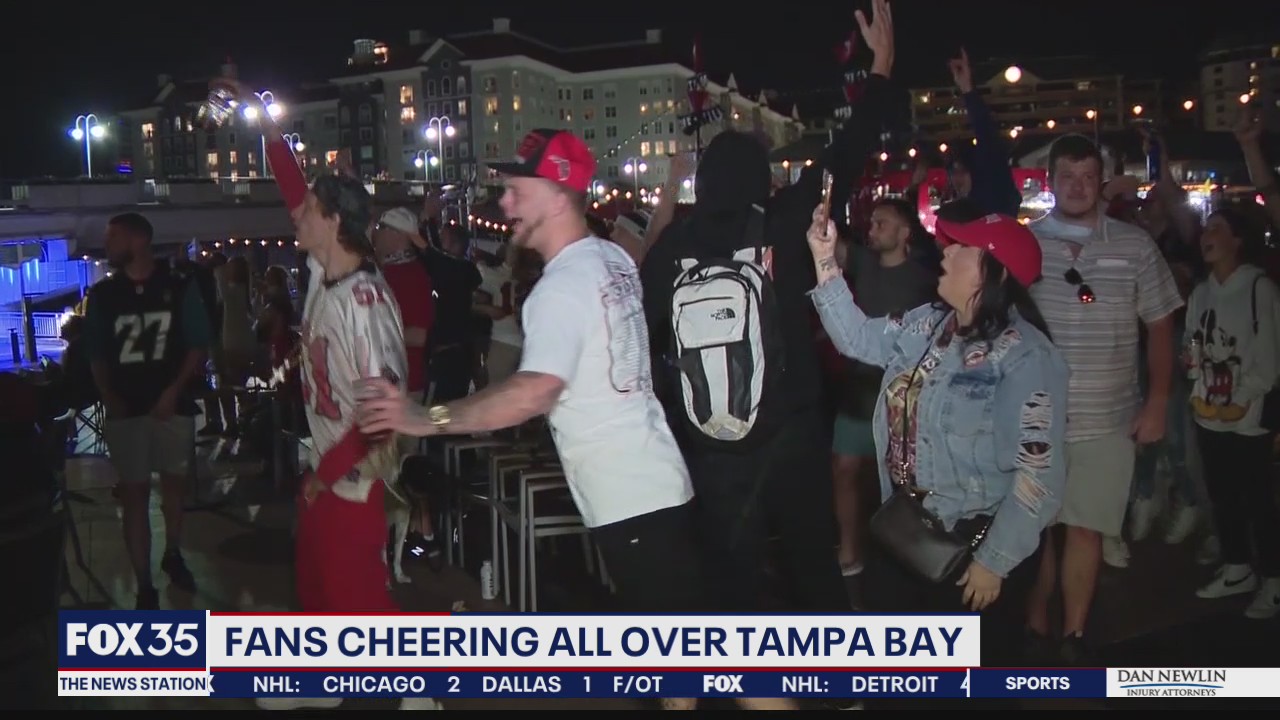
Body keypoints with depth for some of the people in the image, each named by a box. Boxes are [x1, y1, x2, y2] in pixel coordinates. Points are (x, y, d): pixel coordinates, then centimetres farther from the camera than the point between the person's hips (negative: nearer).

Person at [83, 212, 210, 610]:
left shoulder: (180, 290, 1)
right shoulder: (102, 295, 6)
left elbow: (199, 348, 0)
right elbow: (96, 355, 9)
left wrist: (174, 390, -12)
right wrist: (108, 399, -6)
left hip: (173, 405, -1)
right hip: (125, 409, 1)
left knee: (174, 484, 13)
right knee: (133, 494, -1)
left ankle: (173, 555, 37)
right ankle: (144, 587, 3)